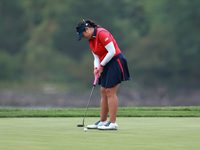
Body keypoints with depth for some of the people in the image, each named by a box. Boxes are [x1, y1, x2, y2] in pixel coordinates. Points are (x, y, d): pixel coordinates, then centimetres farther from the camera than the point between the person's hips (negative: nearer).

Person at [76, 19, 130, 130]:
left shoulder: (102, 34, -18)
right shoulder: (91, 39, 12)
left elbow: (112, 51, -21)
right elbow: (96, 56, 15)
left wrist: (101, 65, -13)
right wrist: (96, 68, -4)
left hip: (115, 62, -10)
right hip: (107, 65, 10)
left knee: (110, 92, -11)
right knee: (104, 92, 8)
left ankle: (112, 123, -10)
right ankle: (102, 121, 13)